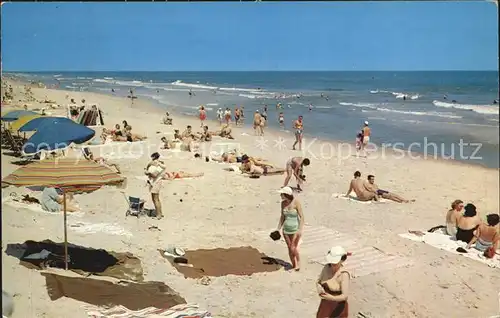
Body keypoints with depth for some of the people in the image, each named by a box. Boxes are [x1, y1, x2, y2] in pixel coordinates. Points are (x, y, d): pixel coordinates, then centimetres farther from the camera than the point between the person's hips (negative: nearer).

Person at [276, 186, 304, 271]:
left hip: (296, 229, -5)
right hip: (286, 229, 5)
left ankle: (298, 263, 18)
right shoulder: (283, 203, -2)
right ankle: (293, 265, 26)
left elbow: (301, 217, -16)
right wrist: (278, 228, 9)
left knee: (293, 248, -8)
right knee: (289, 248, 10)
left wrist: (300, 230, -23)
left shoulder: (296, 202, -18)